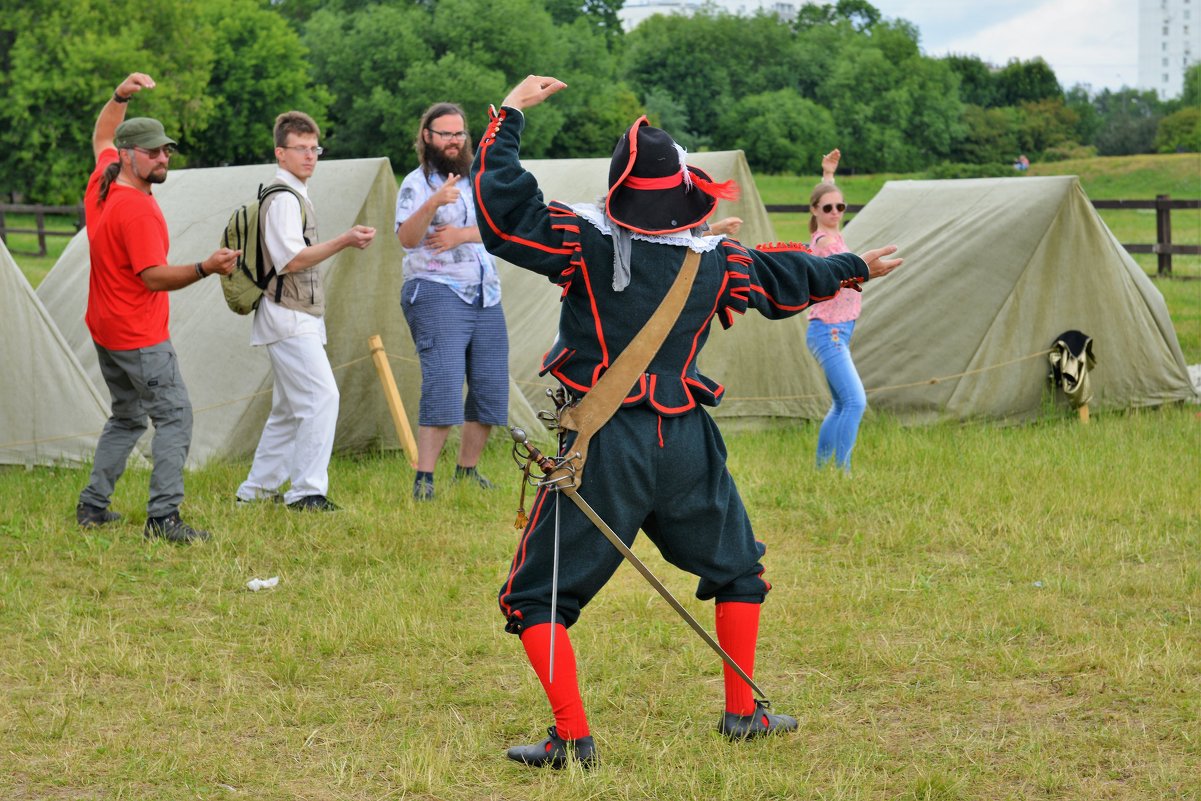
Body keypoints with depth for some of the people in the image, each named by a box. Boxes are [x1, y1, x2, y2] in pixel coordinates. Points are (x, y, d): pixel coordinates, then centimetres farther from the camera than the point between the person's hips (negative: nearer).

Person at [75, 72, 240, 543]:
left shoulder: (102, 183, 5)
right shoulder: (137, 209, -22)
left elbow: (101, 137, 27)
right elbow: (155, 277, -25)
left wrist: (121, 96, 17)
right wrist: (205, 268, -36)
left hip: (105, 329, 10)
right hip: (140, 337, -10)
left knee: (126, 418, 20)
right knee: (174, 416, -11)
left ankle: (92, 506, 20)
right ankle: (163, 517, -20)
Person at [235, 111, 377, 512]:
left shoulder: (295, 196, 19)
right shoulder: (283, 197, -13)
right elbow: (290, 260, -21)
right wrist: (343, 242, -24)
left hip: (299, 318, 11)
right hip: (288, 317, -11)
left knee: (289, 409, 15)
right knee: (322, 396, -16)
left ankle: (256, 490, 21)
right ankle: (307, 492, -16)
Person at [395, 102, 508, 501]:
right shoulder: (416, 184, -4)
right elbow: (406, 238, -20)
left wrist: (464, 234, -15)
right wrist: (433, 204, -37)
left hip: (486, 299, 7)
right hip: (438, 294, -6)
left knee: (490, 390, 6)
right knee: (442, 386, -18)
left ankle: (467, 471, 19)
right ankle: (423, 479, -19)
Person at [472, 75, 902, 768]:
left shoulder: (586, 242, -9)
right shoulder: (717, 261, 2)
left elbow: (500, 205, -10)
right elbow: (789, 276, 20)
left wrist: (512, 114, 1)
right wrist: (855, 267, 40)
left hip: (604, 449, -3)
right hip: (686, 446, 3)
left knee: (536, 595, 5)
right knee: (738, 569, 27)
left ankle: (572, 737, -6)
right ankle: (743, 712, 27)